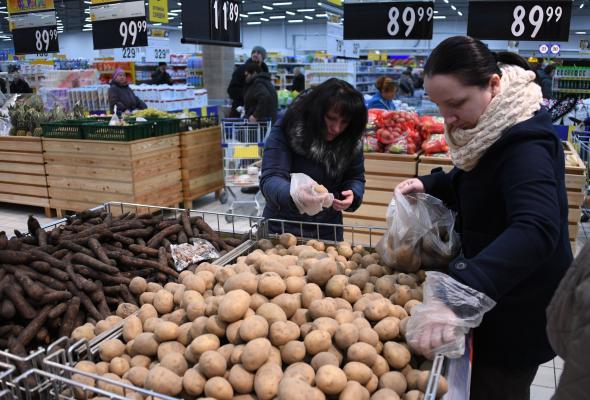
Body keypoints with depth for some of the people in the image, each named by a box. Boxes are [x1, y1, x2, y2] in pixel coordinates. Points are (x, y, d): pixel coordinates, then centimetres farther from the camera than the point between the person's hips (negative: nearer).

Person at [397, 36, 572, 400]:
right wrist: (429, 185, -2)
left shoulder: (524, 142, -28)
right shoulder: (491, 129, 2)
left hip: (521, 309, -9)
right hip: (495, 297, 9)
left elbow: (535, 229, -44)